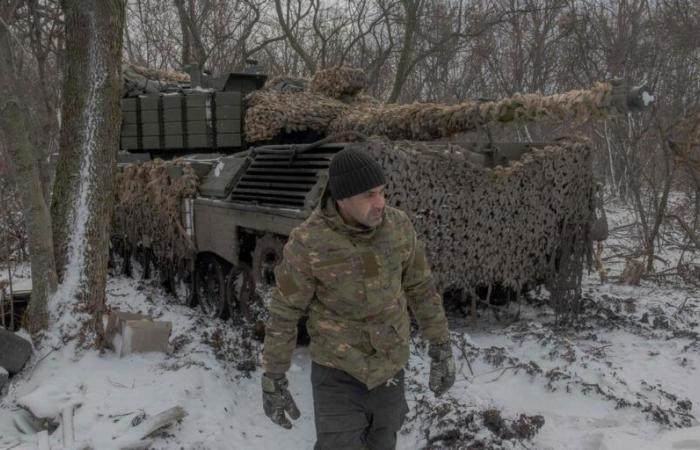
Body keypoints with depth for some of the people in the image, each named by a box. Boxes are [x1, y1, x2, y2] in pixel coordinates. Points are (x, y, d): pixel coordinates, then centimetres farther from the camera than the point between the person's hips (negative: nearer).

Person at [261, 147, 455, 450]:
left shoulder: (397, 226, -12)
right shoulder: (307, 243, -23)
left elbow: (421, 287, 0)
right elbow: (283, 313, -14)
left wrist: (442, 349, 2)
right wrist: (272, 381, -9)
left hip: (387, 366, 4)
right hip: (336, 369, -3)